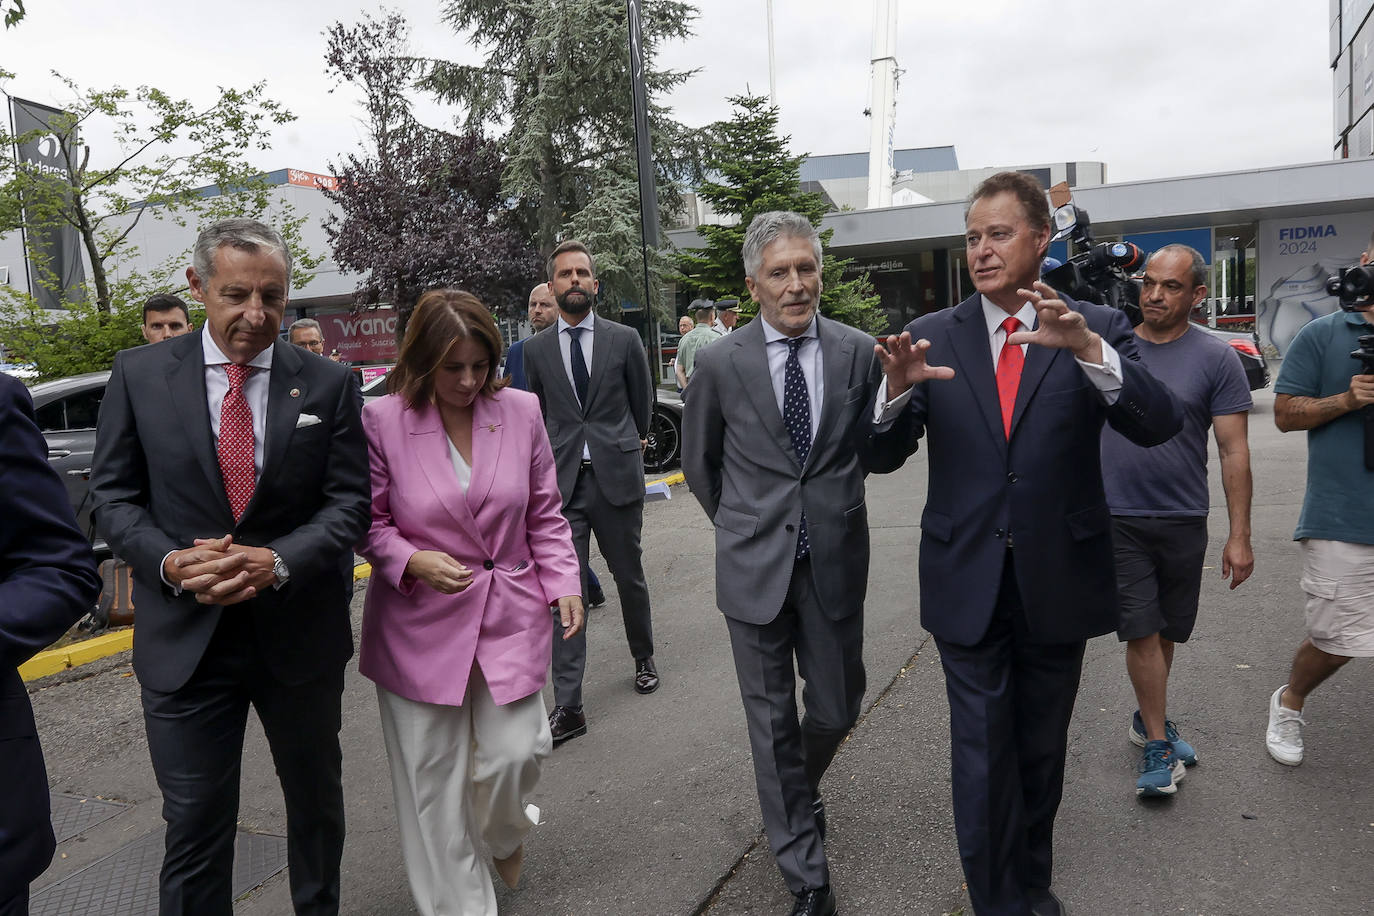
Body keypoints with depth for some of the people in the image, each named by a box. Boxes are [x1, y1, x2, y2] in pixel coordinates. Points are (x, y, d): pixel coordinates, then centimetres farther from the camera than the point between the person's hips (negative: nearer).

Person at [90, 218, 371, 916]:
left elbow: (349, 502, -6)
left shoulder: (328, 384, -4)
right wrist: (169, 561, -17)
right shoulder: (138, 375, -2)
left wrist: (278, 561, -22)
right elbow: (112, 493, 1)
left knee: (316, 800, 21)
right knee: (193, 825, 9)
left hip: (300, 635, 1)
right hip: (185, 640, -1)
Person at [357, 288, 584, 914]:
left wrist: (564, 584, -3)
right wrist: (413, 562, -18)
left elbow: (545, 515, 6)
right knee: (432, 776, 6)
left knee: (515, 751, 1)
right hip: (419, 622, -1)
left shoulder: (521, 410, -2)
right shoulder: (382, 420, -8)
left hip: (509, 612, 2)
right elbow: (370, 524, 0)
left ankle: (503, 834, 39)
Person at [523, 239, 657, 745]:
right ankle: (568, 706, 3)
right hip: (560, 482, 1)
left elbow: (642, 402, 13)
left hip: (616, 476, 0)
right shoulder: (536, 349, 6)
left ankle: (644, 658, 39)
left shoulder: (624, 339, 2)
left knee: (629, 576, 13)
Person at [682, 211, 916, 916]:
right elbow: (699, 463, 9)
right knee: (773, 724, 10)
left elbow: (880, 457, 4)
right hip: (755, 567, -1)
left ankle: (801, 792, 50)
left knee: (837, 708, 14)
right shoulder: (720, 364, -5)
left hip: (834, 562, 1)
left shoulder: (860, 354, -2)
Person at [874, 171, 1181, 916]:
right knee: (982, 757, 6)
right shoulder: (934, 336, -1)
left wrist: (1088, 350, -34)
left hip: (1058, 582, 1)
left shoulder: (1095, 329, -3)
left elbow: (1159, 425, -17)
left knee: (1042, 751, 19)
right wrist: (897, 389, -29)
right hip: (969, 584, 0)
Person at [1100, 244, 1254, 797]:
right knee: (1142, 632, -2)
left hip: (1183, 522, 1)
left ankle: (1148, 719, 35)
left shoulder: (1216, 360, -3)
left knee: (1167, 631, 15)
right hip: (1117, 518, 0)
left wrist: (1240, 535, -7)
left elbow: (1234, 450, -4)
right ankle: (1158, 747, 10)